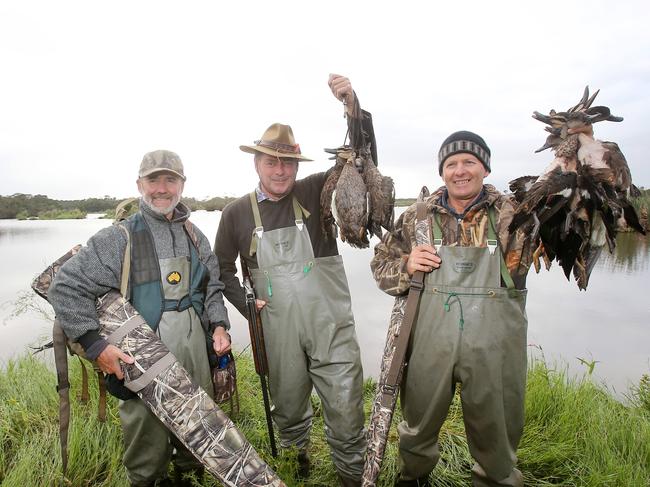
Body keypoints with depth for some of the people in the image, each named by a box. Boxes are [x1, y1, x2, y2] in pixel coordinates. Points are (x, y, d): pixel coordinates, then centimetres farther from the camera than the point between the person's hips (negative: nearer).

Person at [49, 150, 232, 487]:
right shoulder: (120, 238, -7)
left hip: (195, 349, 5)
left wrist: (218, 325, 1)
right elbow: (66, 288, -8)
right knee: (149, 437, 6)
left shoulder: (195, 237, 10)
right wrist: (95, 345, -15)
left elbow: (212, 286, 17)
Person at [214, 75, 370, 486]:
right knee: (289, 411, 21)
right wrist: (245, 304, -2)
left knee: (346, 413, 5)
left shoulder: (316, 192, -2)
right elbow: (223, 267, 11)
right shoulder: (237, 213, 1)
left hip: (331, 327, -1)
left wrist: (353, 105, -25)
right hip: (278, 332, 2)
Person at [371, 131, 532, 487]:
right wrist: (405, 264, -12)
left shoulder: (512, 214, -1)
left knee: (496, 427, 17)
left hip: (492, 344, -1)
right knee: (419, 420, 20)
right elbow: (380, 263, 9)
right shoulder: (417, 217, 2)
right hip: (430, 341, 2)